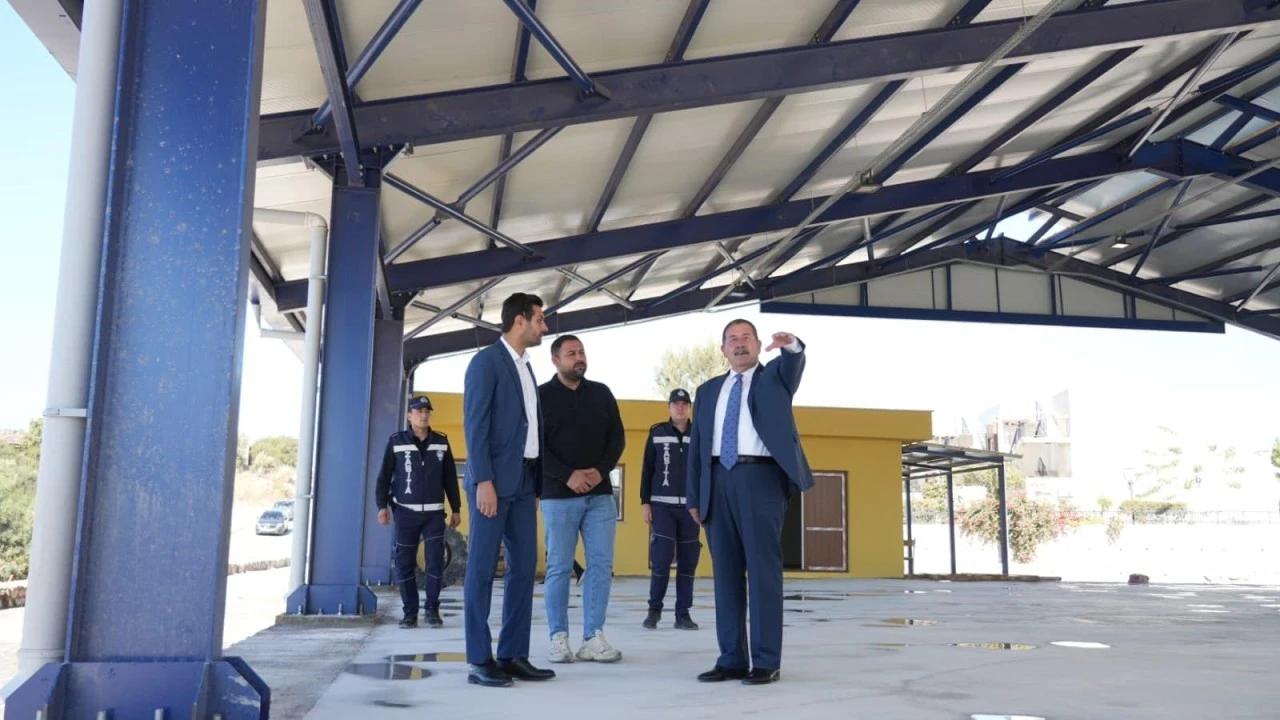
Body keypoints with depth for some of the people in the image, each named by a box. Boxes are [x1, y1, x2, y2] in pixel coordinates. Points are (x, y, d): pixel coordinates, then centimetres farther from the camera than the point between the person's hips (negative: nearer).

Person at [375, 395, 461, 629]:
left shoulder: (441, 442, 5)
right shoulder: (396, 442, 0)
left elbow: (450, 478, 9)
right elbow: (384, 476, 0)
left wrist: (456, 509, 8)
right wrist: (382, 506, -8)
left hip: (434, 513, 1)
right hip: (405, 512, -1)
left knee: (436, 561, -5)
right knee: (405, 563, 1)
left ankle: (432, 609, 8)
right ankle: (410, 612, 9)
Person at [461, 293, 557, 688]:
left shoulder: (526, 369, 19)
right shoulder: (486, 361, -6)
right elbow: (475, 425, -13)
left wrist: (537, 485, 14)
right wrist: (483, 481, -20)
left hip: (523, 482, 8)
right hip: (495, 480, -8)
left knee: (524, 567, 6)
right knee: (482, 569, -3)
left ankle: (513, 655, 11)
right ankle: (480, 661, 1)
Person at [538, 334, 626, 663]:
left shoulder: (601, 393, 10)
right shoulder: (541, 396, 1)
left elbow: (617, 437, 8)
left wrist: (600, 471, -8)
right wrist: (568, 475, -16)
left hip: (600, 494, 3)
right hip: (559, 495, -3)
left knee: (601, 565, 0)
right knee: (559, 567, -1)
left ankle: (593, 637, 5)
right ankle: (559, 638, 6)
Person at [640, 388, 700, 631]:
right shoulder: (657, 433, 4)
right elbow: (647, 469, 4)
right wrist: (645, 501, -2)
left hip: (690, 506, 2)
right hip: (662, 505, -2)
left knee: (688, 562, 2)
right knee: (661, 560, -6)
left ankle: (683, 614, 8)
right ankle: (654, 609, 9)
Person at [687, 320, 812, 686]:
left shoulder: (773, 377, 11)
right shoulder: (708, 391, 20)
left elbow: (793, 366, -14)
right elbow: (697, 446, 16)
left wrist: (791, 345, -37)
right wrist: (694, 496, 9)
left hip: (760, 478, -4)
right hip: (719, 481, 4)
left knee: (763, 569, -5)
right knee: (726, 572, 5)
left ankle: (766, 662, -1)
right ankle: (732, 659, 11)